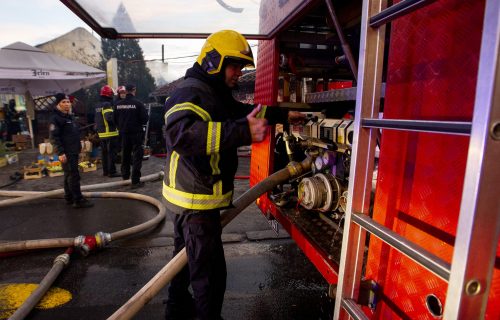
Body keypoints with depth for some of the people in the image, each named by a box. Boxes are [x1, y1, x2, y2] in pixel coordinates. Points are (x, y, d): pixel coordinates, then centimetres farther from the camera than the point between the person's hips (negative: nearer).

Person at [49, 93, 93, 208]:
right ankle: (78, 200, -6)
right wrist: (60, 152, -23)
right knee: (74, 176, -9)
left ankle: (69, 198, 23)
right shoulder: (56, 118, -11)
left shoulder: (70, 117, 17)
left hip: (73, 151, 9)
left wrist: (78, 147, 26)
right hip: (66, 153, -9)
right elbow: (53, 137, -18)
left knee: (69, 175, 15)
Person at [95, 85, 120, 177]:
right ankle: (112, 171, -4)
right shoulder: (107, 105, -15)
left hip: (101, 133, 9)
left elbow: (97, 119, 19)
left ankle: (105, 171, 22)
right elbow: (109, 117, -27)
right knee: (111, 153, -5)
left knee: (104, 152, 15)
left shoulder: (98, 106, 14)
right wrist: (116, 122, -12)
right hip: (110, 133, -9)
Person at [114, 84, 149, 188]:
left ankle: (125, 176, 31)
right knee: (137, 156, -1)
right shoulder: (138, 103, -14)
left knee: (125, 155, 18)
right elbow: (145, 118, -13)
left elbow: (115, 119, 7)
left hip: (124, 133, 5)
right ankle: (135, 181, -4)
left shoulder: (118, 104, 0)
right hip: (136, 133, -5)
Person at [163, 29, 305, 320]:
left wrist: (284, 114, 19)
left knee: (187, 255, 26)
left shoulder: (215, 93, 12)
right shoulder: (191, 92, -21)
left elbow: (245, 111, 25)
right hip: (195, 200, -11)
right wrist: (243, 132, -45)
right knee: (210, 271, 1)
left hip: (196, 197, 11)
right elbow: (182, 133, -41)